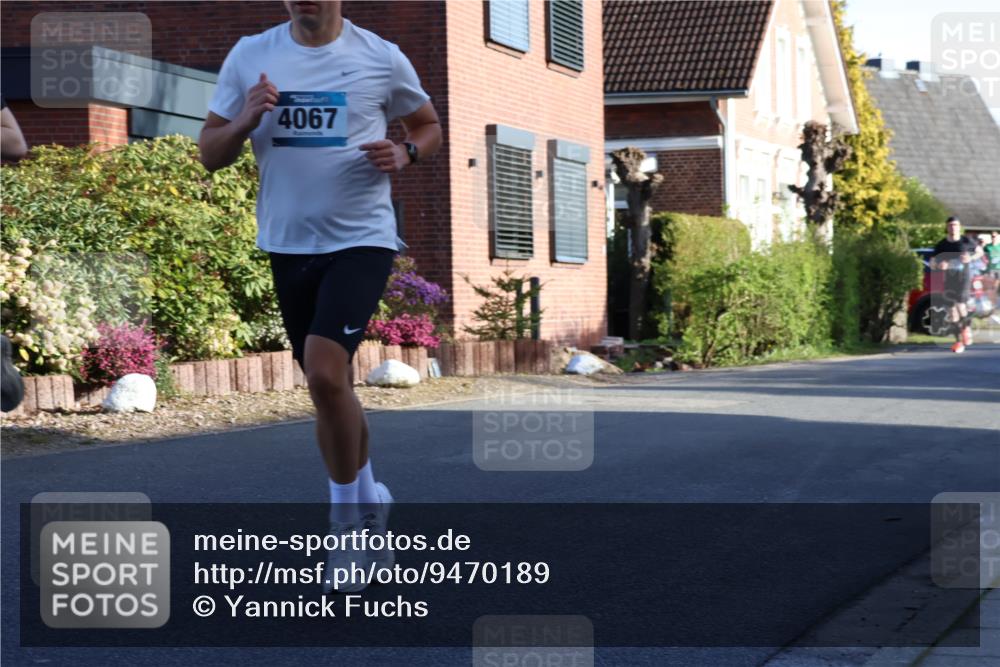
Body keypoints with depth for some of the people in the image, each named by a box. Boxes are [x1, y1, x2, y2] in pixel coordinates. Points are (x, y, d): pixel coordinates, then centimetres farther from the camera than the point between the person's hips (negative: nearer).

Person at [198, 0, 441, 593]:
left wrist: (405, 154, -11)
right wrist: (246, 120, -14)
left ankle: (349, 520, -3)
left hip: (361, 239, -4)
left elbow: (429, 127, 11)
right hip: (288, 244, 4)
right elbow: (210, 155, 6)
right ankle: (368, 506, 32)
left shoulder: (382, 57, -3)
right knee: (329, 387, 13)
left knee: (325, 372, -21)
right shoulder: (250, 56, 3)